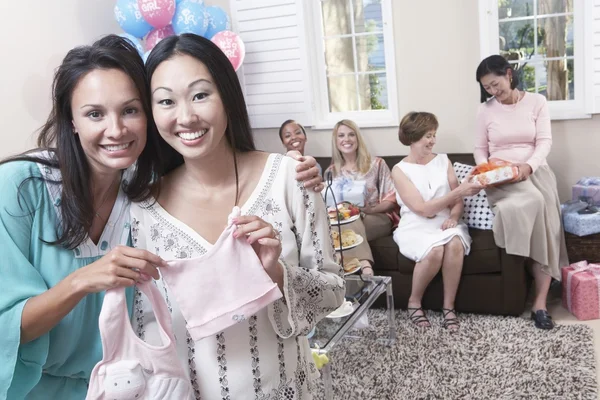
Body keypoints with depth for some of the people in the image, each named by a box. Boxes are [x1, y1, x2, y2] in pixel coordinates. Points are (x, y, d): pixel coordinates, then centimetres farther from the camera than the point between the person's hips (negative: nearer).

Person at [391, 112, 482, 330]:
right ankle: (414, 302, -7)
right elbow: (422, 209, -14)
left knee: (455, 244, -32)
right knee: (435, 250, -34)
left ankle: (448, 306, -15)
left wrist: (454, 217, -14)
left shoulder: (443, 161, 10)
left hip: (445, 224, 3)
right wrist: (459, 191, -21)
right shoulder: (400, 170, -4)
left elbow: (457, 202, 9)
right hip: (415, 227, -3)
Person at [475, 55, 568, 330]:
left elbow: (545, 142, -3)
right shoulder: (486, 109, 7)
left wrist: (528, 166, -22)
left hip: (534, 172, 1)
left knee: (544, 221, -22)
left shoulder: (536, 102, 6)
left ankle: (540, 301, -18)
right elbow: (480, 150, 9)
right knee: (533, 203, -33)